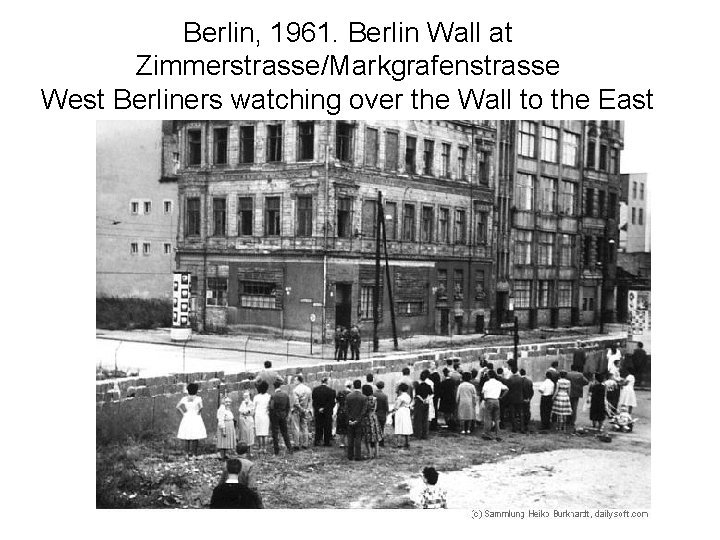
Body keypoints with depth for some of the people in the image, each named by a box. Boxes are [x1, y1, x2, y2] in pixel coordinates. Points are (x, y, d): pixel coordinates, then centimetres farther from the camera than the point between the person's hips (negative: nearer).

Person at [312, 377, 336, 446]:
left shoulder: (315, 389, -2)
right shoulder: (331, 390, -11)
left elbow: (313, 401, 0)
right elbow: (332, 403, -10)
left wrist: (318, 409, 1)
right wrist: (325, 409, -5)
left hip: (317, 412, 3)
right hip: (327, 412, -3)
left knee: (318, 427, 12)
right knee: (327, 427, 7)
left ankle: (317, 441, 10)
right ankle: (326, 442, 8)